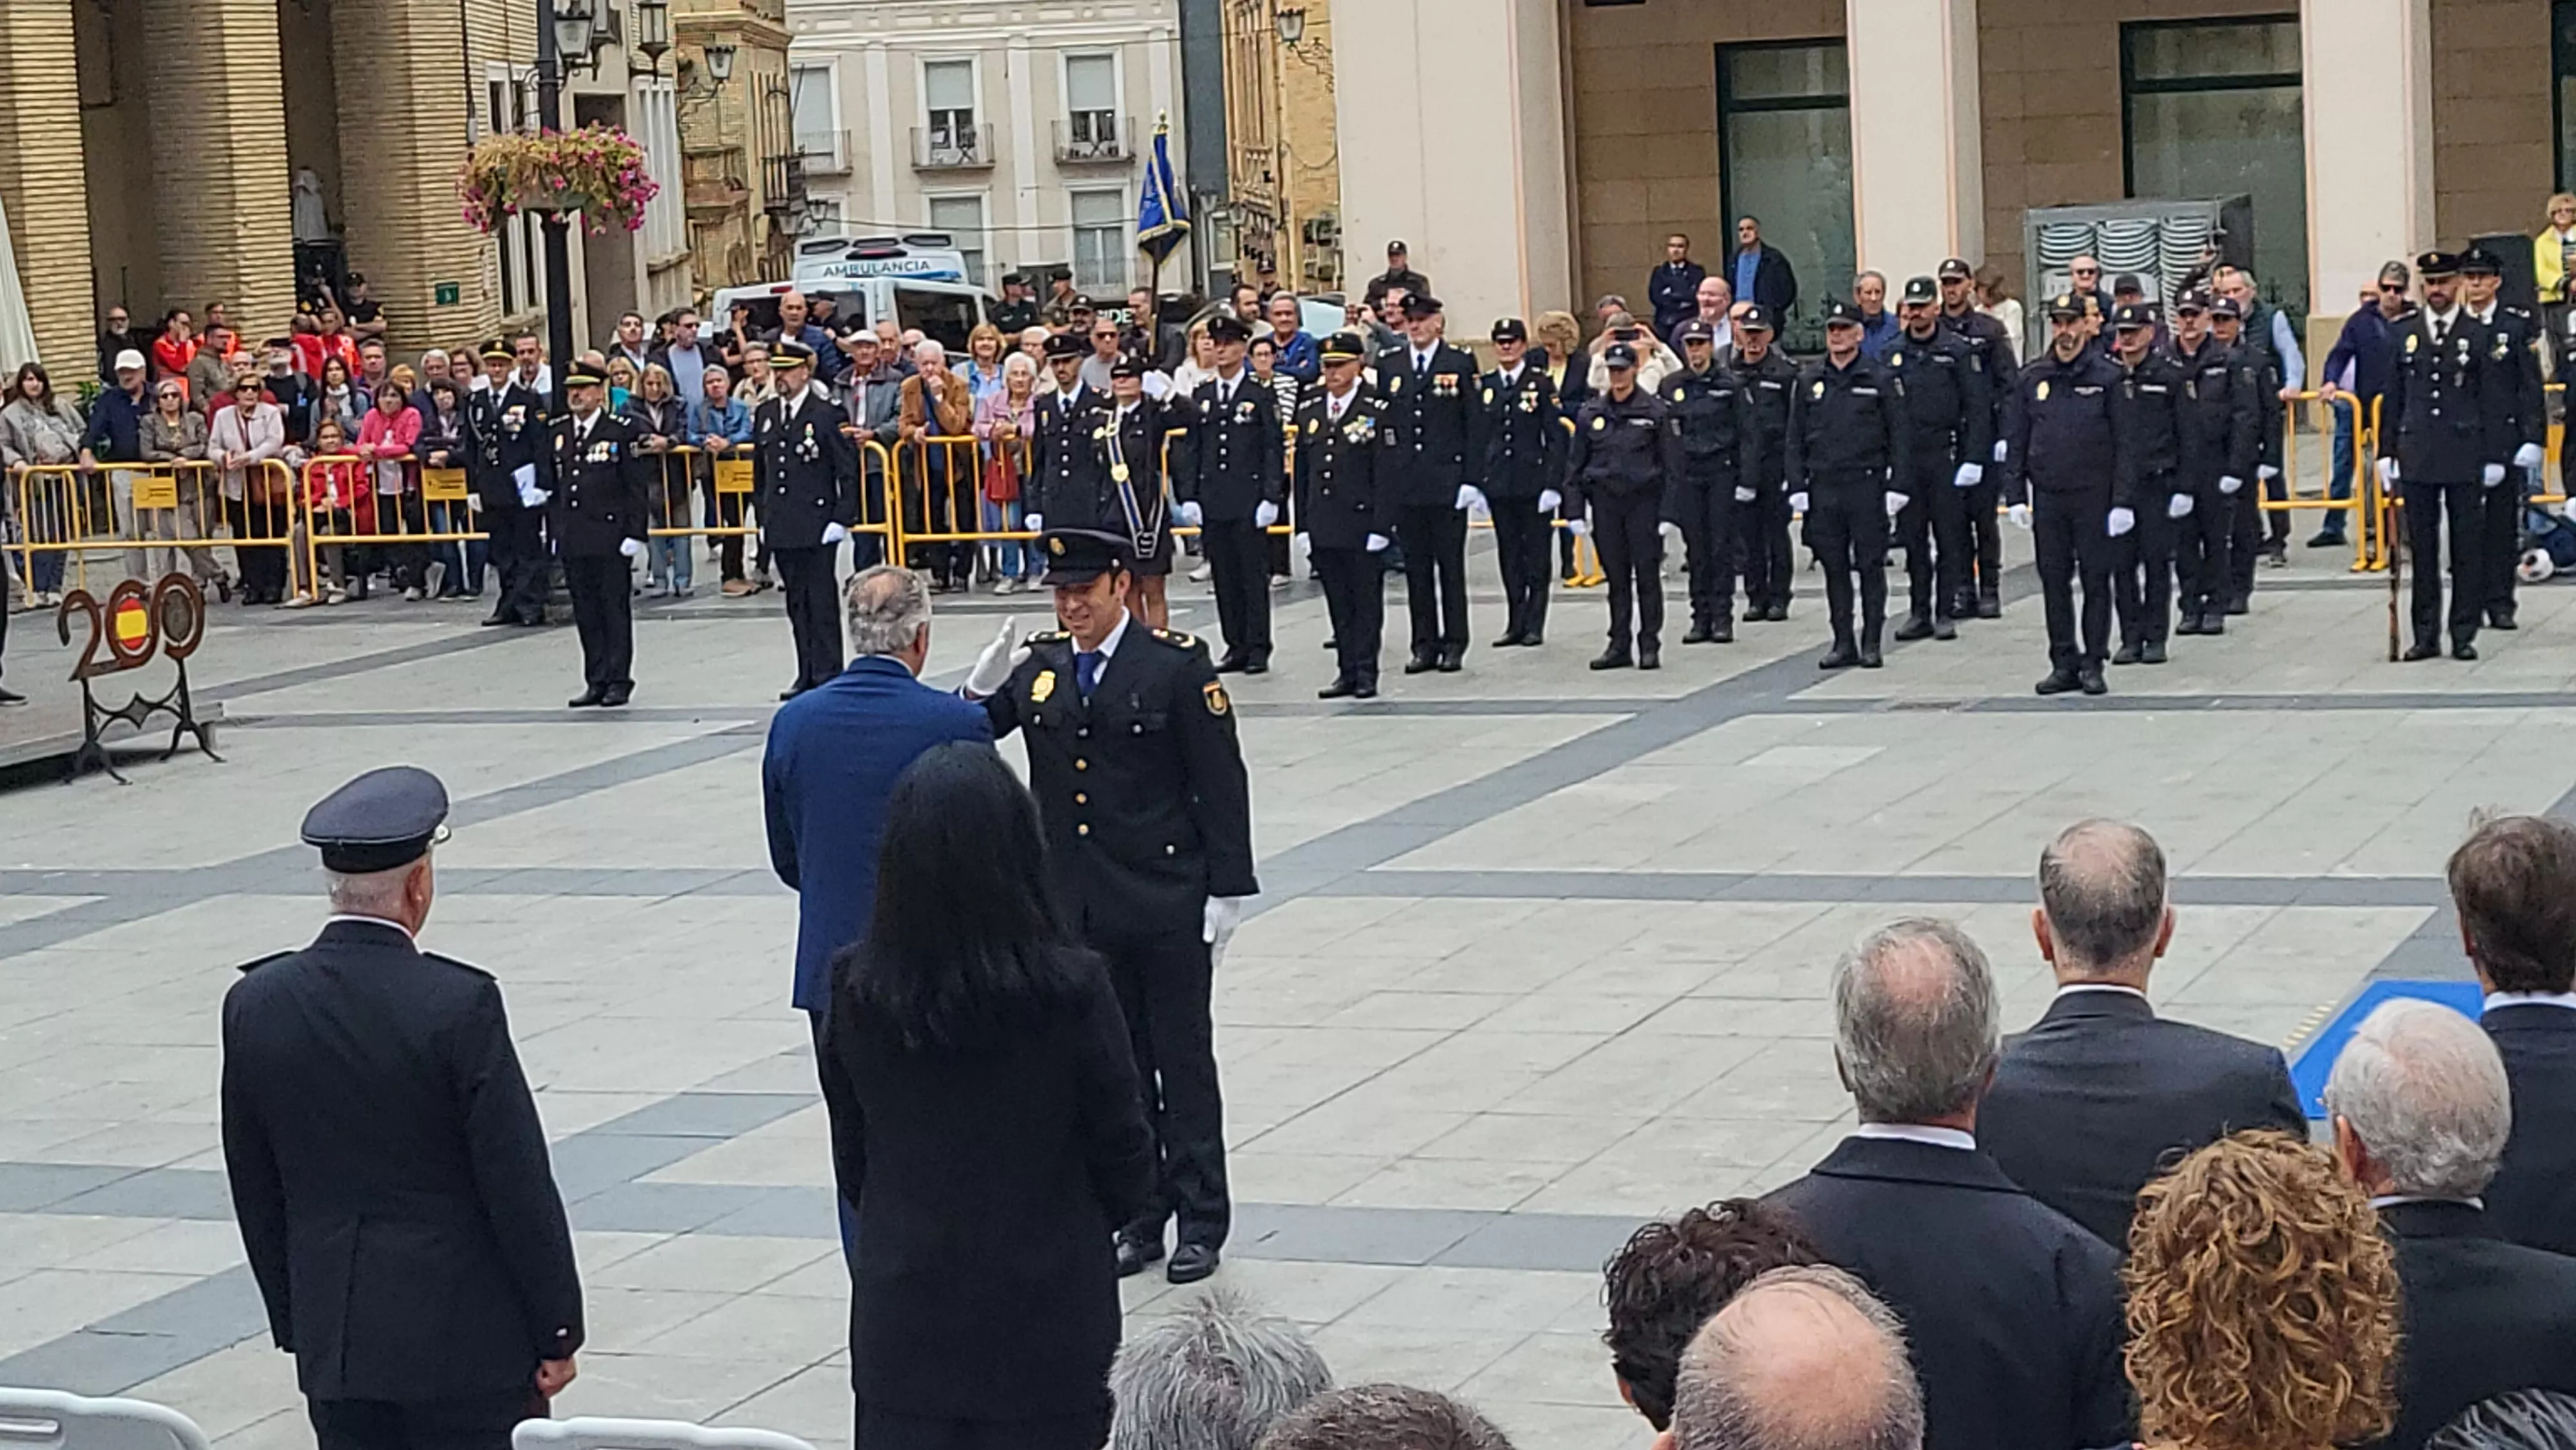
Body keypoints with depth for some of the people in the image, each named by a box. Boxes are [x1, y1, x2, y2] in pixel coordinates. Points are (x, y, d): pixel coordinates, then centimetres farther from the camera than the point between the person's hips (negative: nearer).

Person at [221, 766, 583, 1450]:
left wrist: (295, 1325, 17)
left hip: (333, 1338, 5)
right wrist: (558, 1331, -3)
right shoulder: (460, 1004, -16)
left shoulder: (255, 1004, -1)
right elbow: (520, 1187, -12)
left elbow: (255, 1194, 7)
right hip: (465, 1337, -5)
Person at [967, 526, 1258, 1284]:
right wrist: (983, 688, -16)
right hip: (1078, 909, 4)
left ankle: (1202, 1220, 16)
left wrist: (1226, 890, -10)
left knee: (1183, 1061, 6)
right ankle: (1138, 1215, 22)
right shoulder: (1039, 666, 4)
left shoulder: (1178, 664, -8)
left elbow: (1221, 783, -7)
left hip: (1167, 906, -4)